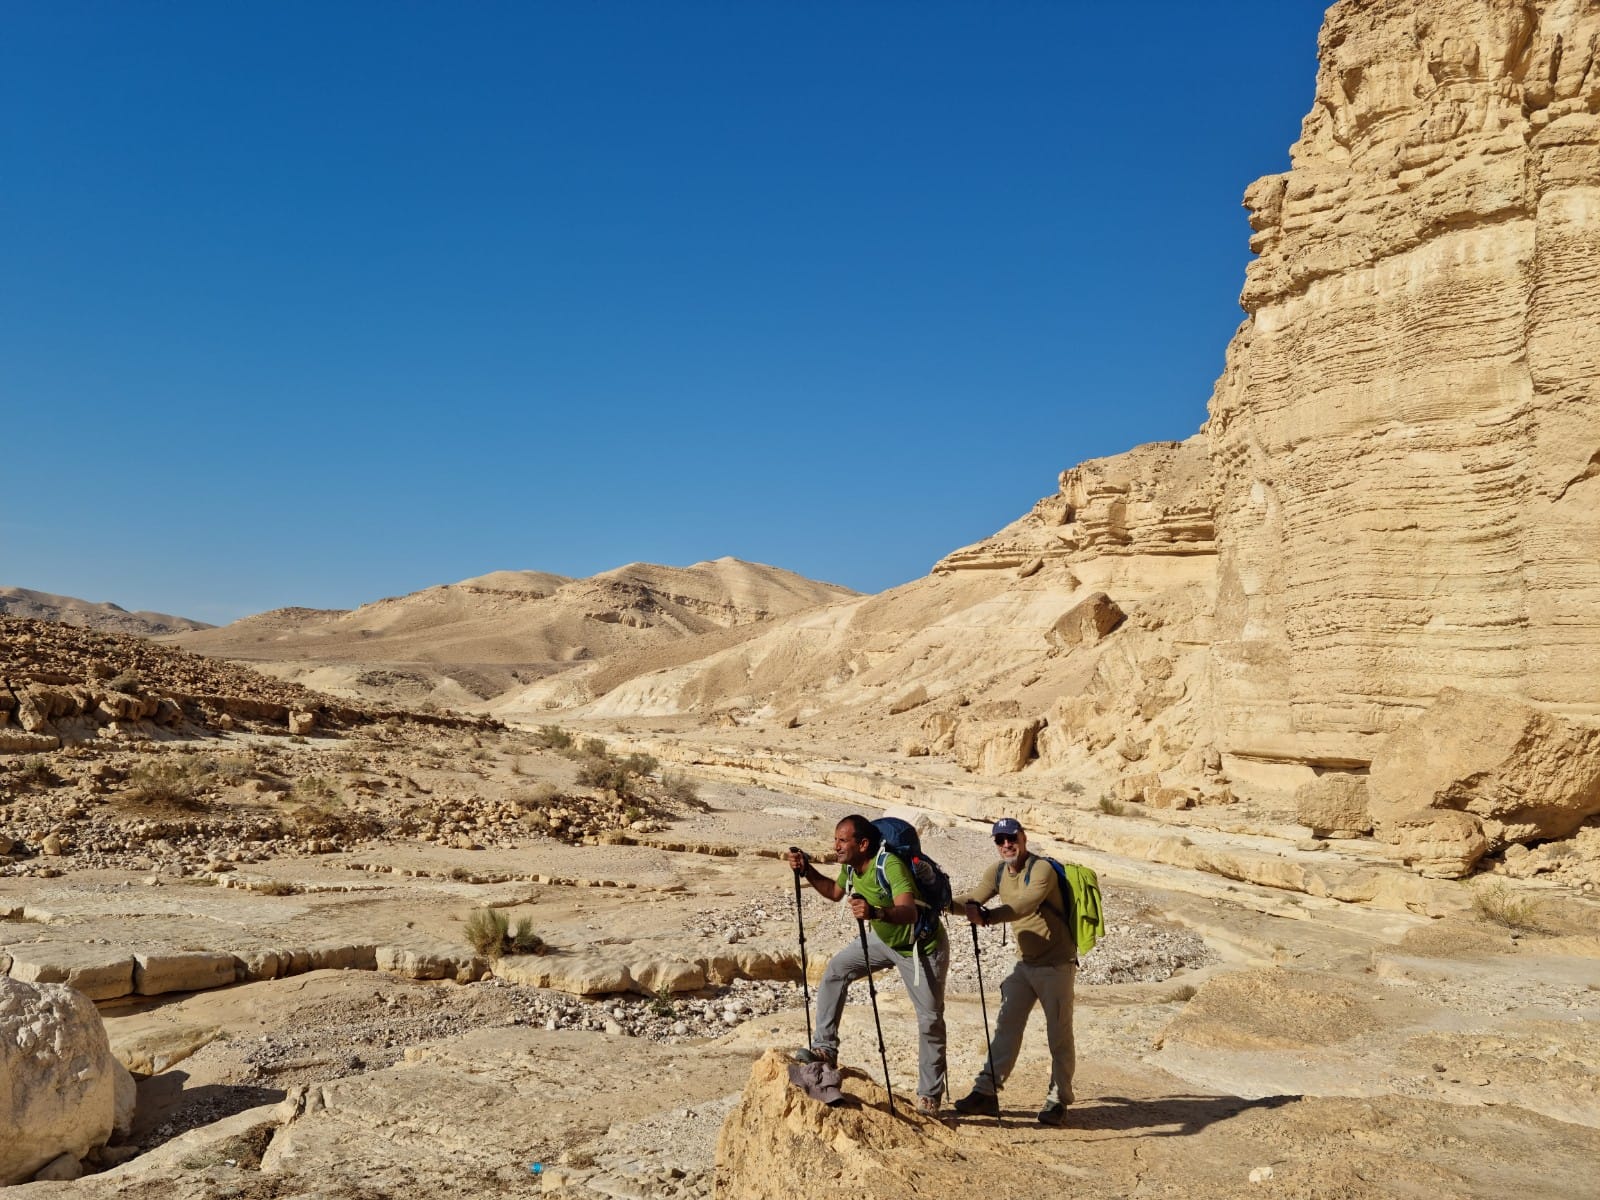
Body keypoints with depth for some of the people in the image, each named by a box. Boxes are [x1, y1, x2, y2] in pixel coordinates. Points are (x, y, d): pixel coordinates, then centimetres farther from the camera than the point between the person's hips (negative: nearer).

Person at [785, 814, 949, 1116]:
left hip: (922, 948, -7)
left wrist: (875, 912, -69)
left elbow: (909, 913, -51)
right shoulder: (851, 865, -11)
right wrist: (806, 870, -4)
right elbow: (834, 891, 11)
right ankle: (825, 1049, 1)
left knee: (930, 1020, 0)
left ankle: (929, 1095, 16)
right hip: (884, 939, 7)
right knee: (835, 970, -6)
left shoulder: (891, 865, -36)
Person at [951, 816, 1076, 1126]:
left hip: (1056, 964, -7)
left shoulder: (1042, 870, -20)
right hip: (1024, 963, 7)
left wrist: (987, 917, -50)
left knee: (1058, 1034, 1)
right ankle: (986, 1092, 9)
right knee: (1006, 1027, 6)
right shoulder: (998, 874, 4)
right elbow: (972, 900, -7)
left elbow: (1024, 906, -36)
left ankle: (1058, 1100, 12)